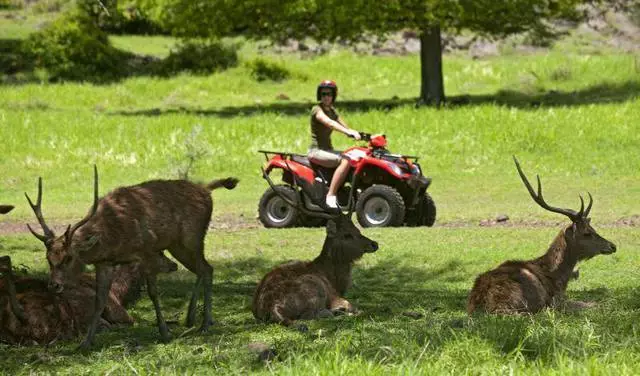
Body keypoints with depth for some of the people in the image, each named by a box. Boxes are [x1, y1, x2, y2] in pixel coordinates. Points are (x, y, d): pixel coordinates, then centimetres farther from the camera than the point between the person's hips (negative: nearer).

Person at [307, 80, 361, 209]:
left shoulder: (331, 111, 16)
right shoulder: (317, 110, -11)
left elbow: (345, 127, 12)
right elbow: (330, 123, -29)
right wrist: (349, 132, -43)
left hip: (328, 150, 8)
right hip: (316, 151, -8)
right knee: (345, 161, -29)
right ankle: (331, 196, -30)